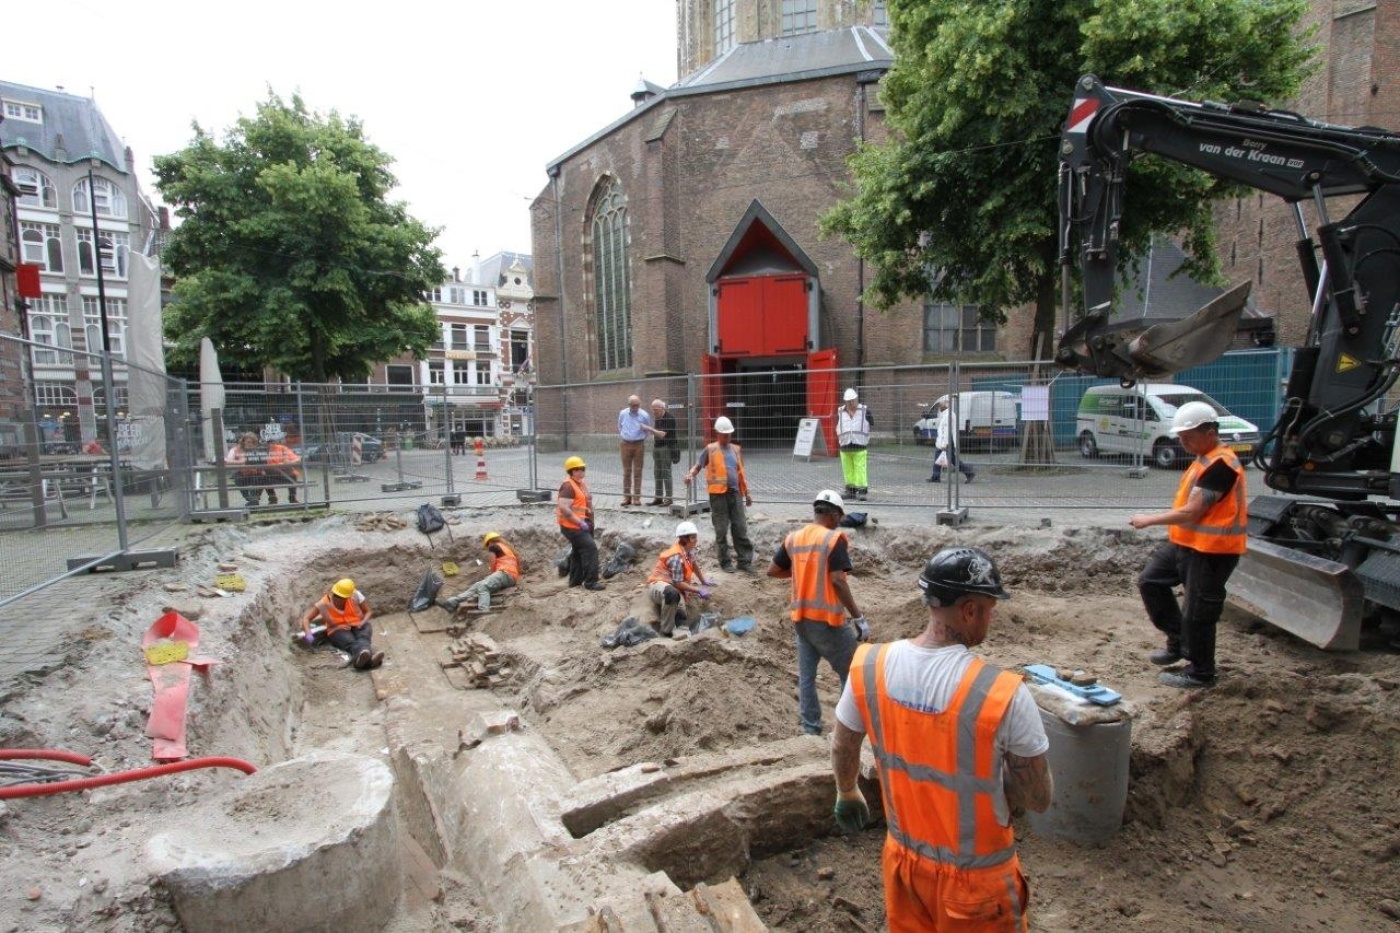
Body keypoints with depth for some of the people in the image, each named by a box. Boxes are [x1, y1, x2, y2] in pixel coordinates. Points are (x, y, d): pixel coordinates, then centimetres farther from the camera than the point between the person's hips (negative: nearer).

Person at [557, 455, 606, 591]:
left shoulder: (582, 484, 14)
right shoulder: (568, 486, -17)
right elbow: (564, 508, -25)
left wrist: (591, 523, 17)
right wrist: (580, 522, -22)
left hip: (582, 524, 10)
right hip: (572, 526, -10)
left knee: (578, 551, 17)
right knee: (590, 548, -15)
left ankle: (575, 580, 29)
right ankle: (590, 582, -11)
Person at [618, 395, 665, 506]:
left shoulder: (644, 415, -5)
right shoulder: (622, 413, 2)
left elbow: (649, 430, 8)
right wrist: (624, 436, 12)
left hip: (639, 445, -2)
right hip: (626, 444, 2)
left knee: (637, 471, 1)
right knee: (626, 471, 5)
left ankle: (637, 497, 6)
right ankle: (626, 496, 11)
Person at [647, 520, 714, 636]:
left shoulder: (689, 549, -2)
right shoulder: (677, 557, -29)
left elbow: (694, 564, 19)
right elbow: (678, 583, -29)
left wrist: (704, 582, 25)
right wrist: (699, 590, -25)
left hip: (671, 584, 10)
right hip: (656, 584, -10)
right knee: (672, 593, -41)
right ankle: (667, 630, -26)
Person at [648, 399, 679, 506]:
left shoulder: (669, 418, -13)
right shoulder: (656, 418, 12)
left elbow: (662, 435, -20)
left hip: (666, 447, -8)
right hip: (656, 447, 8)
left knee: (666, 472, -7)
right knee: (657, 473, 7)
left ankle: (668, 498, -2)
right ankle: (658, 498, 12)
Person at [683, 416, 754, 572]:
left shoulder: (736, 449, 14)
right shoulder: (710, 449, 0)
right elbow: (698, 466, -1)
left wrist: (747, 493, 19)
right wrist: (690, 474, -23)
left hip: (735, 492, 4)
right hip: (718, 494, -4)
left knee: (740, 528, 4)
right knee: (721, 530, 2)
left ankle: (745, 561, 11)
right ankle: (725, 562, 13)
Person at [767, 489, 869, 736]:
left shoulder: (793, 538, 6)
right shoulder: (835, 538, -12)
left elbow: (773, 571, 11)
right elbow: (838, 581, -19)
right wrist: (858, 617, -15)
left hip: (800, 618, 6)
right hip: (826, 619, -6)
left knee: (806, 675, 11)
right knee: (852, 671, 11)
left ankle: (811, 728, 18)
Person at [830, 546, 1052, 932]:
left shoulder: (869, 666, -17)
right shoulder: (1003, 694, -30)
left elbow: (843, 748, 0)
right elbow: (1039, 799, -16)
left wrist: (847, 794, 19)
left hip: (904, 858, 3)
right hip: (976, 875, -3)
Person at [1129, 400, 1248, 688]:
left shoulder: (1220, 465, -22)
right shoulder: (1204, 459, 11)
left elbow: (1191, 512, -24)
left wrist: (1149, 520, -15)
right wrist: (1173, 531, 13)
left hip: (1211, 550, -10)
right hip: (1185, 542, 10)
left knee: (1197, 613, 1)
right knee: (1150, 581, 14)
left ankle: (1200, 673, 18)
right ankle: (1178, 641, 25)